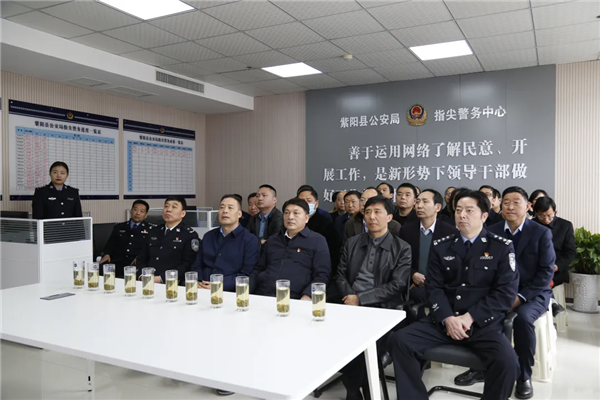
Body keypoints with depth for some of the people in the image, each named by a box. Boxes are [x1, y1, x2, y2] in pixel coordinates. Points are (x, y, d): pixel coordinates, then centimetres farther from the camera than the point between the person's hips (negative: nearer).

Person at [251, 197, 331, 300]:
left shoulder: (318, 241, 5)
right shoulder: (272, 240, 21)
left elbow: (322, 275, -3)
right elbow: (258, 270, 21)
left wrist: (307, 296, -20)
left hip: (293, 300, -3)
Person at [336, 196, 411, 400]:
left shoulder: (402, 249, 2)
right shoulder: (352, 243, 15)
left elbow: (396, 287, -6)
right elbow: (340, 275, 13)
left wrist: (360, 298, -12)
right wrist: (350, 297, -7)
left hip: (381, 309, -3)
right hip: (351, 305, 3)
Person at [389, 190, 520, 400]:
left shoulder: (502, 247, 4)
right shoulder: (441, 246, 12)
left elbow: (506, 293, -5)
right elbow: (433, 288, 6)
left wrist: (470, 318, -14)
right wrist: (447, 319, -13)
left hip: (484, 324, -2)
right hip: (443, 322, 3)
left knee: (507, 362, -31)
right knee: (399, 341, -18)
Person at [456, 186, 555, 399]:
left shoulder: (542, 233, -5)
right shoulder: (492, 232, 2)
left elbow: (546, 272, -9)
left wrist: (521, 297, -19)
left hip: (533, 293, -3)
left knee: (522, 318, -34)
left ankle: (524, 376, -11)